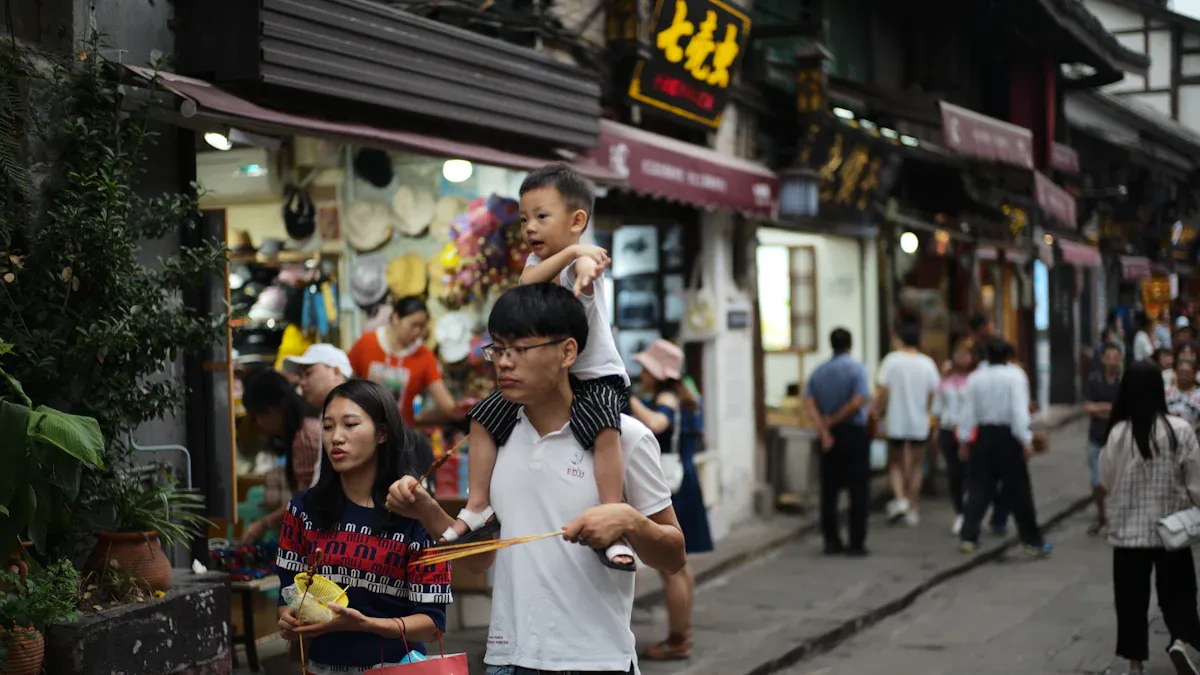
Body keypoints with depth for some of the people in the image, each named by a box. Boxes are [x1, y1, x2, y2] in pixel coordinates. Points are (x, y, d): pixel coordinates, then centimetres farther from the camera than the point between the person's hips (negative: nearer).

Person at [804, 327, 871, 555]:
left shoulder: (818, 372, 7)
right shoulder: (856, 368, -8)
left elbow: (809, 403, -3)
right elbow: (857, 402, -19)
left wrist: (824, 431, -8)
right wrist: (833, 421, -8)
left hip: (830, 436, 5)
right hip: (854, 433, -5)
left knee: (829, 491, 9)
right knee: (858, 490, 0)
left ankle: (831, 541, 11)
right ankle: (856, 543, -2)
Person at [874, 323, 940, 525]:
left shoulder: (892, 360, -8)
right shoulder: (927, 363, -2)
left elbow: (883, 392, -10)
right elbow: (933, 395, -1)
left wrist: (877, 410, 4)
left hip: (896, 422, -2)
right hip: (919, 423, 2)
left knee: (895, 463, 14)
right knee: (915, 467, 12)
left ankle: (900, 499, -7)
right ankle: (912, 509, 14)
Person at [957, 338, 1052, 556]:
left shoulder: (975, 378, 2)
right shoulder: (1015, 376, -8)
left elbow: (968, 411, 2)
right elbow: (1019, 411, -14)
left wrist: (964, 439, 10)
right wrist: (1026, 440, -11)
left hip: (982, 436, 3)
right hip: (1007, 437, -3)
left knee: (978, 489, 9)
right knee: (1018, 490, 3)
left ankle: (968, 537, 3)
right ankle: (1033, 541, 9)